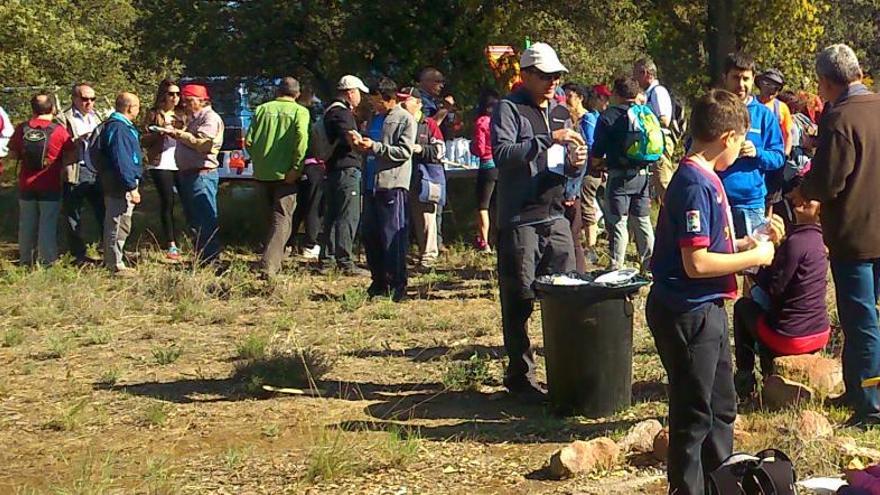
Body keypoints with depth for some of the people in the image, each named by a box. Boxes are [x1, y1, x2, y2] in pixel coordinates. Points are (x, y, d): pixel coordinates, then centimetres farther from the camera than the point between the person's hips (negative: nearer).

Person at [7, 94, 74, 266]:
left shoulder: (21, 129, -3)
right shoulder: (58, 131, -11)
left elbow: (12, 154, 4)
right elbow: (72, 155, -6)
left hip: (26, 186, 3)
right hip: (50, 187, -3)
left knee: (26, 224, 14)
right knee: (48, 224, 3)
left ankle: (25, 261, 22)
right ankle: (47, 262, 4)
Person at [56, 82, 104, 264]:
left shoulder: (96, 117, 18)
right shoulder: (63, 119, -1)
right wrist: (79, 139, -23)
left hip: (98, 172, 5)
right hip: (75, 172, -5)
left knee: (104, 213, 5)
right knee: (74, 216, 1)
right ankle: (79, 255, 10)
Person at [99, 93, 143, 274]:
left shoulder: (120, 125, 15)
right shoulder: (118, 128, -18)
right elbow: (121, 161, -23)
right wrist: (132, 187, -22)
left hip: (115, 184, 11)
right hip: (121, 185, -11)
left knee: (117, 225, 17)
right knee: (118, 226, -4)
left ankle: (113, 262, 25)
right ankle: (115, 265, 1)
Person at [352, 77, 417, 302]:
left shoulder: (405, 119, -3)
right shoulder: (376, 118, 20)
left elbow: (404, 151, -12)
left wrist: (374, 147, -18)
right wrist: (360, 143, 4)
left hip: (393, 185, -8)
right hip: (371, 183, 8)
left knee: (393, 237, -7)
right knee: (369, 234, 9)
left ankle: (397, 286, -3)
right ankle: (379, 283, 18)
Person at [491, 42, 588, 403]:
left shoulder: (561, 113, 17)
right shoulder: (509, 109, -3)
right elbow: (502, 153, -19)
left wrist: (576, 164, -4)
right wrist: (547, 140, -25)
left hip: (555, 217, 6)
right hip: (519, 220, -6)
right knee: (519, 301, 0)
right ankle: (521, 375, 8)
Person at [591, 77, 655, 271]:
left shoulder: (609, 116, -6)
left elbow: (597, 153, -7)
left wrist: (600, 164, 14)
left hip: (619, 176, -4)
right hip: (643, 175, 4)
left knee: (618, 223, -1)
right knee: (643, 222, 13)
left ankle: (616, 268, -1)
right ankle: (650, 265, 17)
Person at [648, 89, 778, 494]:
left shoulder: (705, 178, 9)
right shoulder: (695, 184, -21)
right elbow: (696, 263, -25)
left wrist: (745, 244, 10)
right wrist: (753, 257, -15)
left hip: (708, 311, 10)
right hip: (688, 313, -10)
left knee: (722, 406, 23)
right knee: (693, 415, 3)